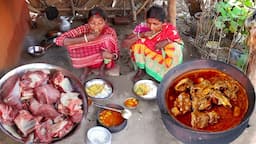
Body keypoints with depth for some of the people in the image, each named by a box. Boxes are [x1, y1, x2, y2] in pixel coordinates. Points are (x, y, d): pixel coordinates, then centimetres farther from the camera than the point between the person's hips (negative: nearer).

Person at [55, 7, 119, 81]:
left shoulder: (110, 32, -23)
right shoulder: (84, 29, -25)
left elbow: (116, 54, -14)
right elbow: (59, 40, -33)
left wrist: (111, 56, -40)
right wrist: (86, 38, -41)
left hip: (103, 60, 0)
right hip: (87, 60, 1)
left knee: (108, 38, -26)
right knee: (72, 44, -26)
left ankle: (103, 67, -3)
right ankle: (86, 67, 0)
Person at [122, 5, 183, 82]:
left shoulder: (169, 29, -22)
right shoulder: (142, 28, -19)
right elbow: (124, 43, -20)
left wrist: (167, 41, -34)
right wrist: (140, 35, -35)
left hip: (163, 61, -1)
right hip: (147, 60, 2)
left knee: (175, 47, -28)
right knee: (138, 41, -21)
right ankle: (141, 70, 0)